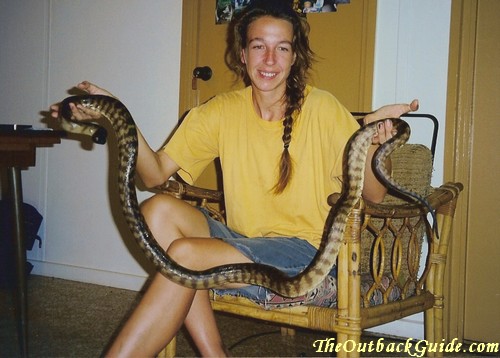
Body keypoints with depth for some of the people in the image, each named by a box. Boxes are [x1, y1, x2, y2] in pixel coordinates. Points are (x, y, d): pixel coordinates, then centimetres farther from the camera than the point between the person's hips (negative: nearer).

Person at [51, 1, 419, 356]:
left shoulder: (322, 108, -8)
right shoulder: (222, 111, 3)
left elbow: (374, 195, -9)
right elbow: (156, 174, -2)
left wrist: (368, 145, -29)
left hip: (306, 250, -4)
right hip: (243, 243, 5)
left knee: (184, 254, -26)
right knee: (158, 209, -19)